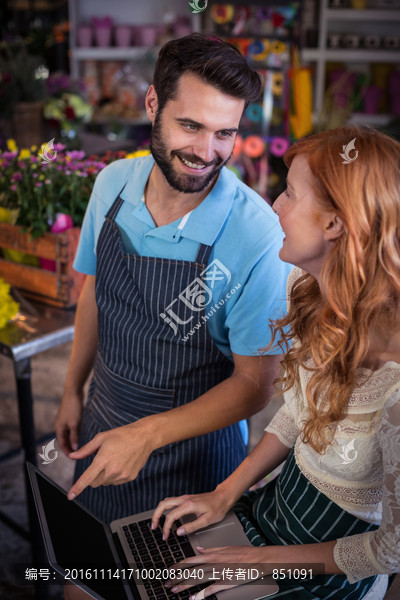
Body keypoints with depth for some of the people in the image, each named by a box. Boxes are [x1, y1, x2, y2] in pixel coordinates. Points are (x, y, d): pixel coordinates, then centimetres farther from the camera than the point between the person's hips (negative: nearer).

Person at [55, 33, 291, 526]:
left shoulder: (257, 235, -28)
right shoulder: (113, 183, -12)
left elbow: (253, 384, -21)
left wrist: (148, 435, -28)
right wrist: (73, 390, 10)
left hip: (192, 443, -4)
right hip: (103, 420, 5)